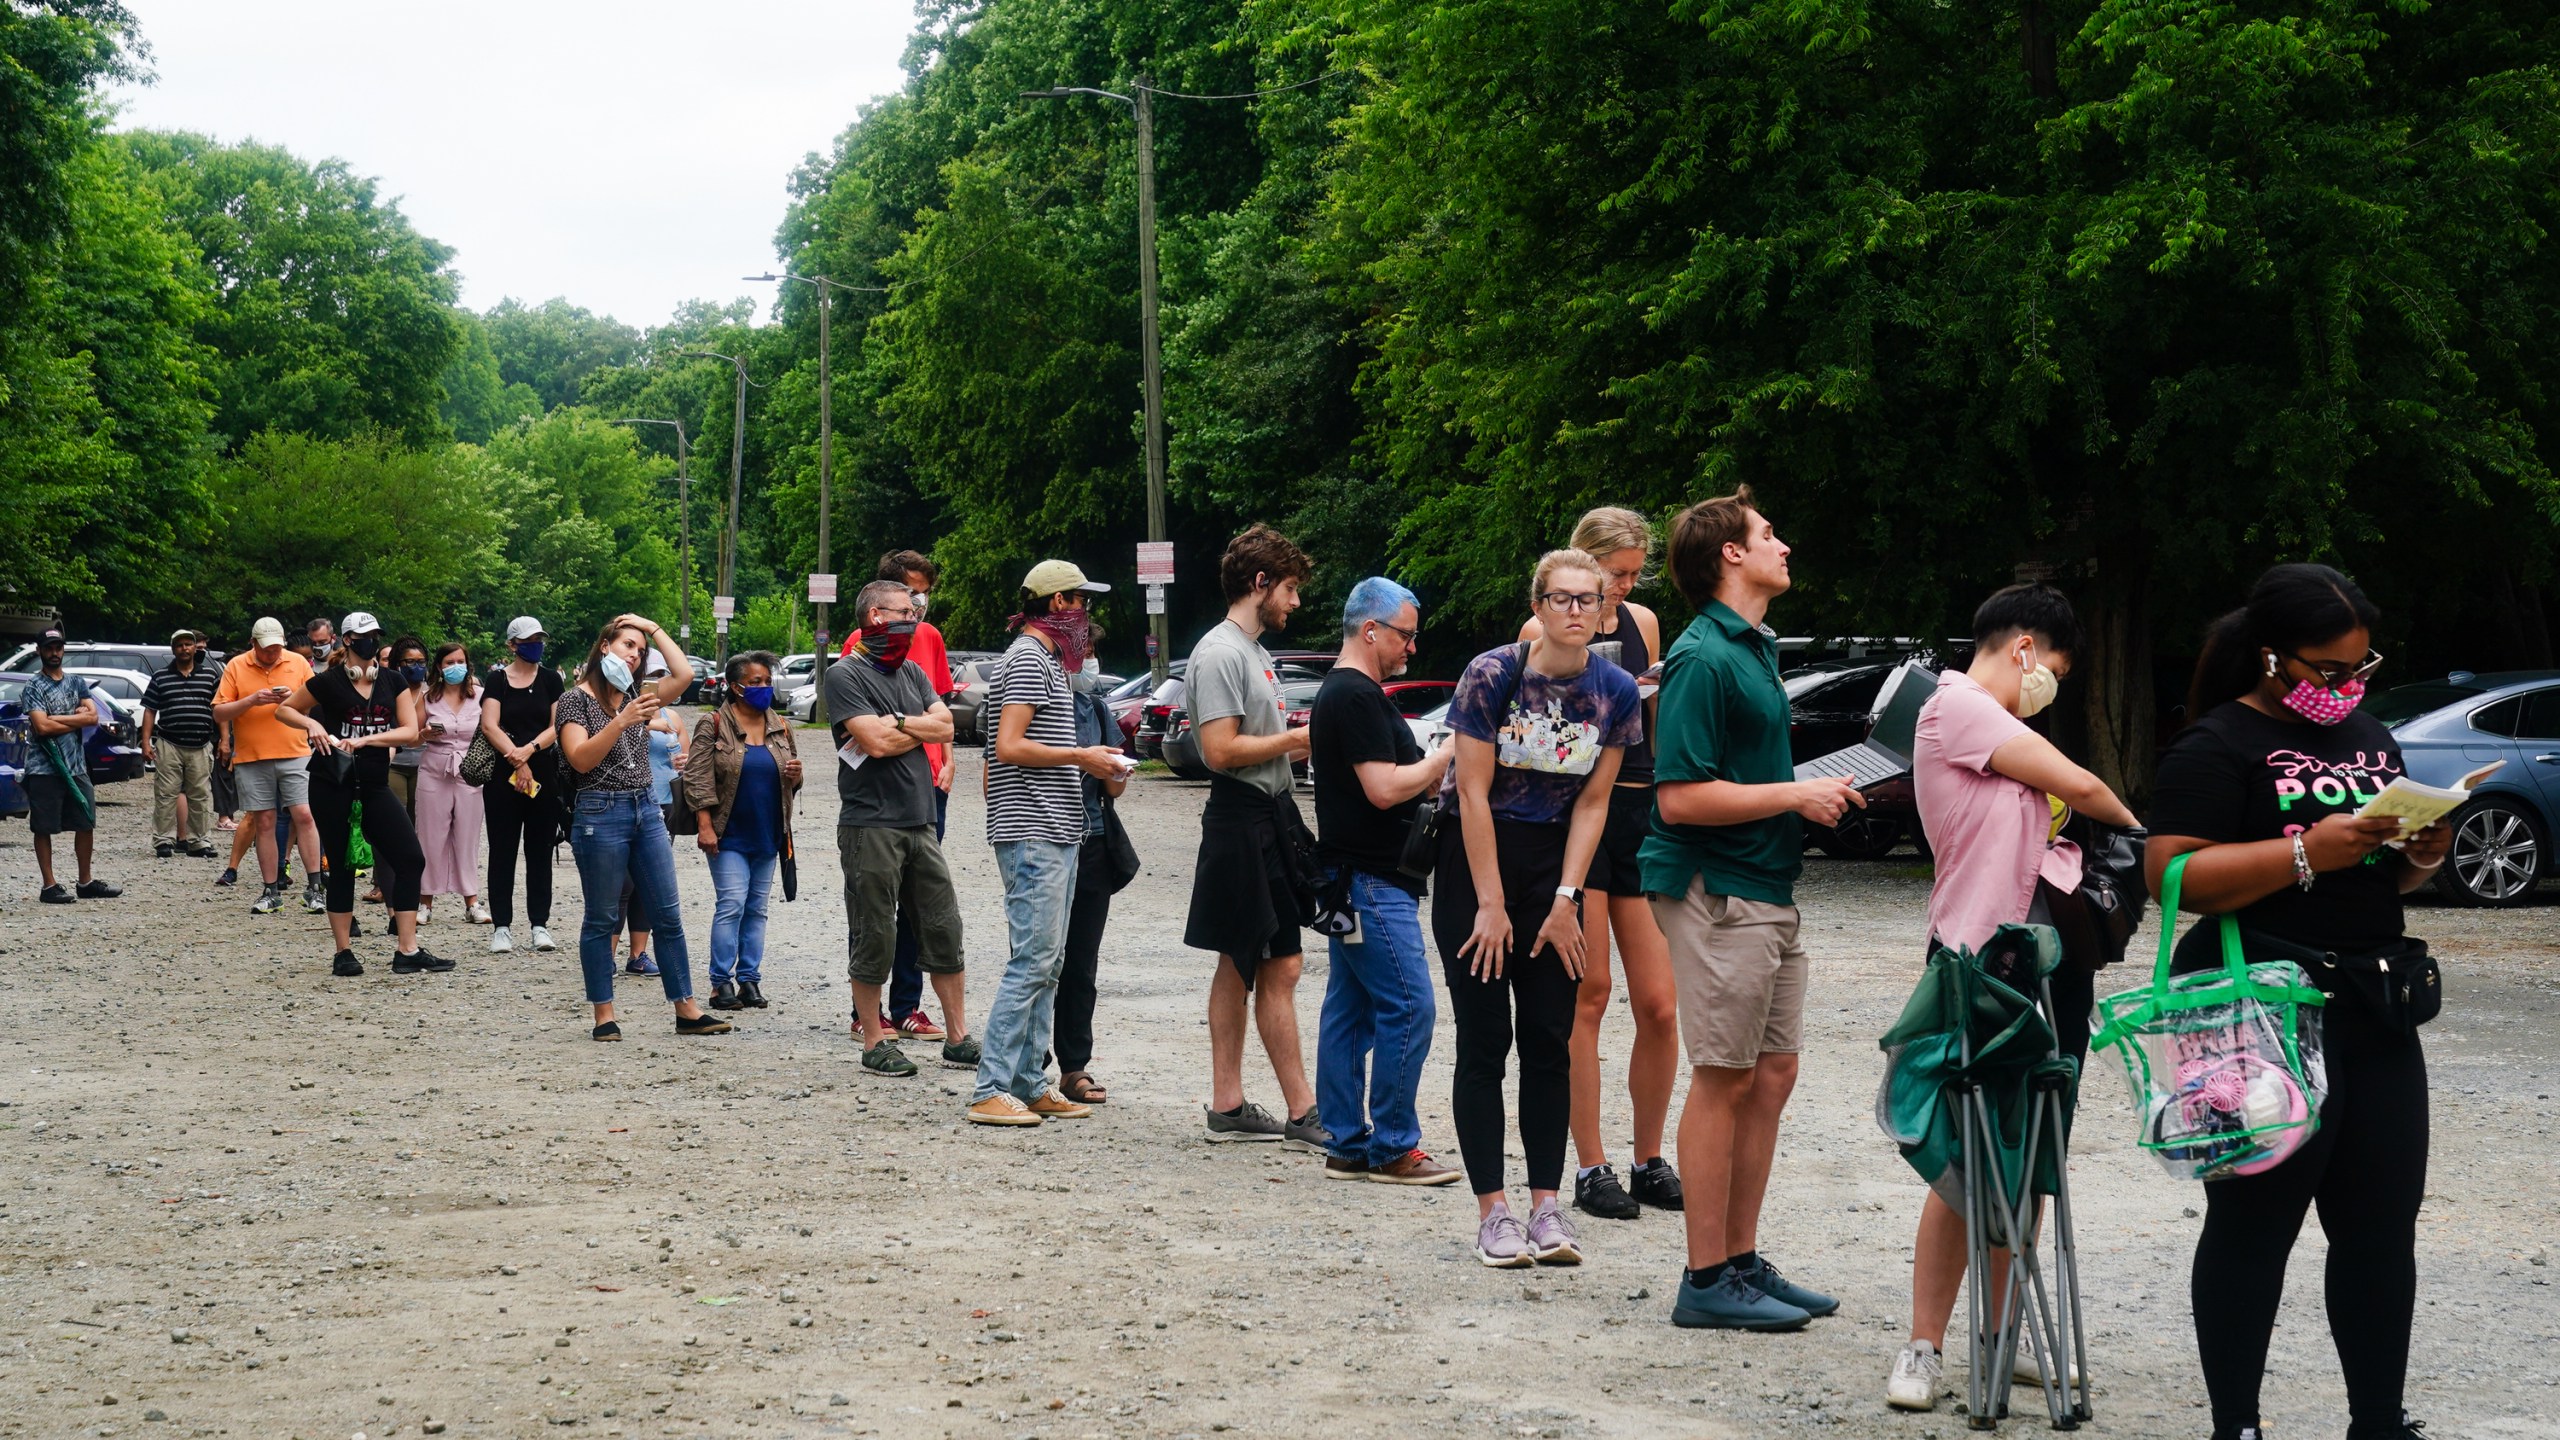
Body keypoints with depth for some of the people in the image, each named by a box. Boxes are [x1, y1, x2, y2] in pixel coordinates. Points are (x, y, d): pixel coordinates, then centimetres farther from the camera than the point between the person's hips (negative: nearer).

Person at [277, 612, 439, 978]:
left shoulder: (393, 682, 6)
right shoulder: (328, 682, -3)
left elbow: (411, 731, -2)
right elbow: (284, 710, 9)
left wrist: (367, 739, -15)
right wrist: (312, 724, -11)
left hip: (374, 786, 4)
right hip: (332, 786, -4)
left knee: (410, 859, -6)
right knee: (341, 866, 2)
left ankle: (407, 951, -2)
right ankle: (343, 952, 12)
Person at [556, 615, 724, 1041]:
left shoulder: (635, 696, 13)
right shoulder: (575, 700, -3)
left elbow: (684, 674, 3)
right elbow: (581, 759, -14)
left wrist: (654, 629, 9)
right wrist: (621, 722, -24)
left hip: (646, 811, 6)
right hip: (600, 814, -6)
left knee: (668, 916, 5)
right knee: (602, 920, 1)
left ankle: (686, 1010, 8)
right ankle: (604, 1015, 7)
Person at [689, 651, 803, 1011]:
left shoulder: (781, 727, 10)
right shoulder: (713, 725, -5)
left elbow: (790, 784, 20)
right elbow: (698, 779, -9)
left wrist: (795, 776, -4)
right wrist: (705, 825, -16)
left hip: (768, 835, 5)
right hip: (729, 835, -5)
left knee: (756, 909, 8)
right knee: (731, 904, -11)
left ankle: (749, 979, 13)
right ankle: (721, 982, -6)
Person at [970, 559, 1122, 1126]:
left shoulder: (1048, 659, 21)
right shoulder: (1028, 659, -11)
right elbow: (1010, 747, -19)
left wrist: (1094, 763, 15)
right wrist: (1080, 756, -13)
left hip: (1058, 833, 11)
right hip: (1033, 834, -11)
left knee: (1046, 966, 11)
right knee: (1031, 962, -12)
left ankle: (1029, 1084, 14)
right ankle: (990, 1091, -11)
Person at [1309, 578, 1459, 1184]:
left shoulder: (1341, 692, 19)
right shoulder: (1357, 696, -15)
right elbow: (1384, 788, -20)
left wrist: (1437, 769, 10)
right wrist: (1446, 755, -10)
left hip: (1352, 878, 11)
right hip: (1370, 880, -11)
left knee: (1350, 1010, 10)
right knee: (1408, 1006, -9)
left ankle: (1348, 1146, 13)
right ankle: (1392, 1147, -5)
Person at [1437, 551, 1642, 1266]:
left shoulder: (1616, 692, -3)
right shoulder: (1493, 675, -15)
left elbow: (1592, 802, 1)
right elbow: (1473, 791, -13)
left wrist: (1565, 900, -4)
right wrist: (1491, 905, -12)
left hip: (1553, 863, 3)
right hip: (1474, 858, -3)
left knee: (1550, 1041, 2)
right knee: (1484, 1041, -2)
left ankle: (1546, 1208, 7)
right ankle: (1492, 1213, 1)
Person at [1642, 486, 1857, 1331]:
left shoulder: (1754, 649, 17)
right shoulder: (1703, 659, -15)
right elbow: (1682, 796, -21)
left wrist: (1816, 794, 10)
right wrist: (1796, 797, -15)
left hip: (1765, 892, 10)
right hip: (1717, 891, -10)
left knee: (1770, 1078, 11)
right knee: (1724, 1081, -5)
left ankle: (1742, 1262, 20)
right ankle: (1707, 1282, 2)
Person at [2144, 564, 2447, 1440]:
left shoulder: (2369, 736, 17)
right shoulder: (2218, 746, -7)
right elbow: (2172, 874, -17)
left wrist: (2421, 855, 2)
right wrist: (2307, 854, -24)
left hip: (2373, 1007, 7)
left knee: (2382, 1227, 9)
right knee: (2256, 1224, -1)